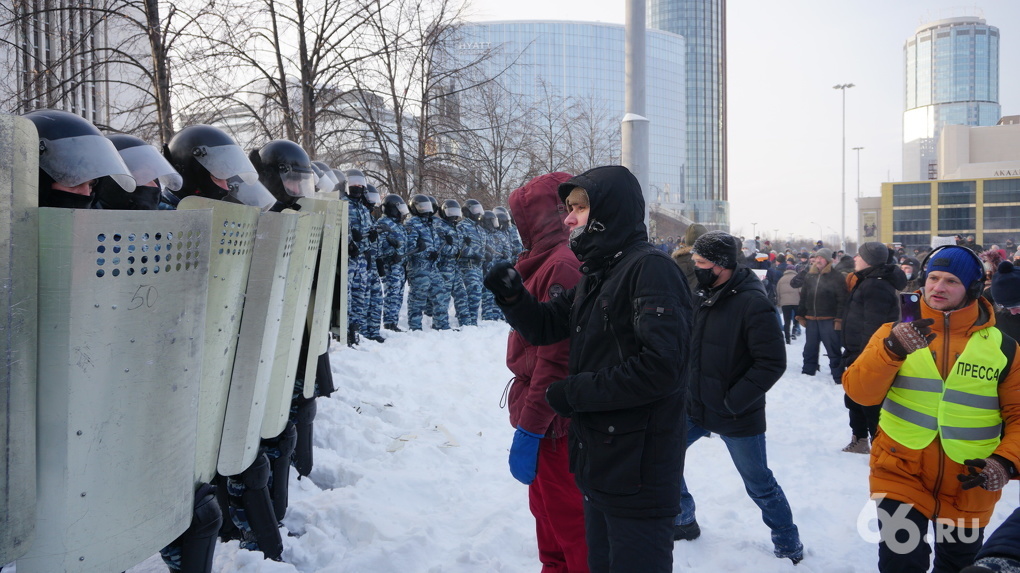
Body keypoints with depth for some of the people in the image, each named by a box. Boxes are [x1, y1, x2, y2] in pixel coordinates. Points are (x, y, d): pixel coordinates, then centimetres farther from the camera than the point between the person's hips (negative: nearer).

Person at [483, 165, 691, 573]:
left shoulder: (650, 268, -16)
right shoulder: (593, 276, 13)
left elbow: (660, 367, -26)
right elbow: (544, 327, 19)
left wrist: (576, 391, -16)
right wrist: (512, 295, -1)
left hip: (639, 474, -9)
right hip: (599, 465, 9)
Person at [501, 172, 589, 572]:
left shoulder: (562, 266, -21)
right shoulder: (547, 262, 12)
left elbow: (555, 360, -25)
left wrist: (530, 429, -22)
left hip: (553, 425, -10)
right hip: (541, 417, 10)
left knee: (568, 523, 1)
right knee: (547, 511, 22)